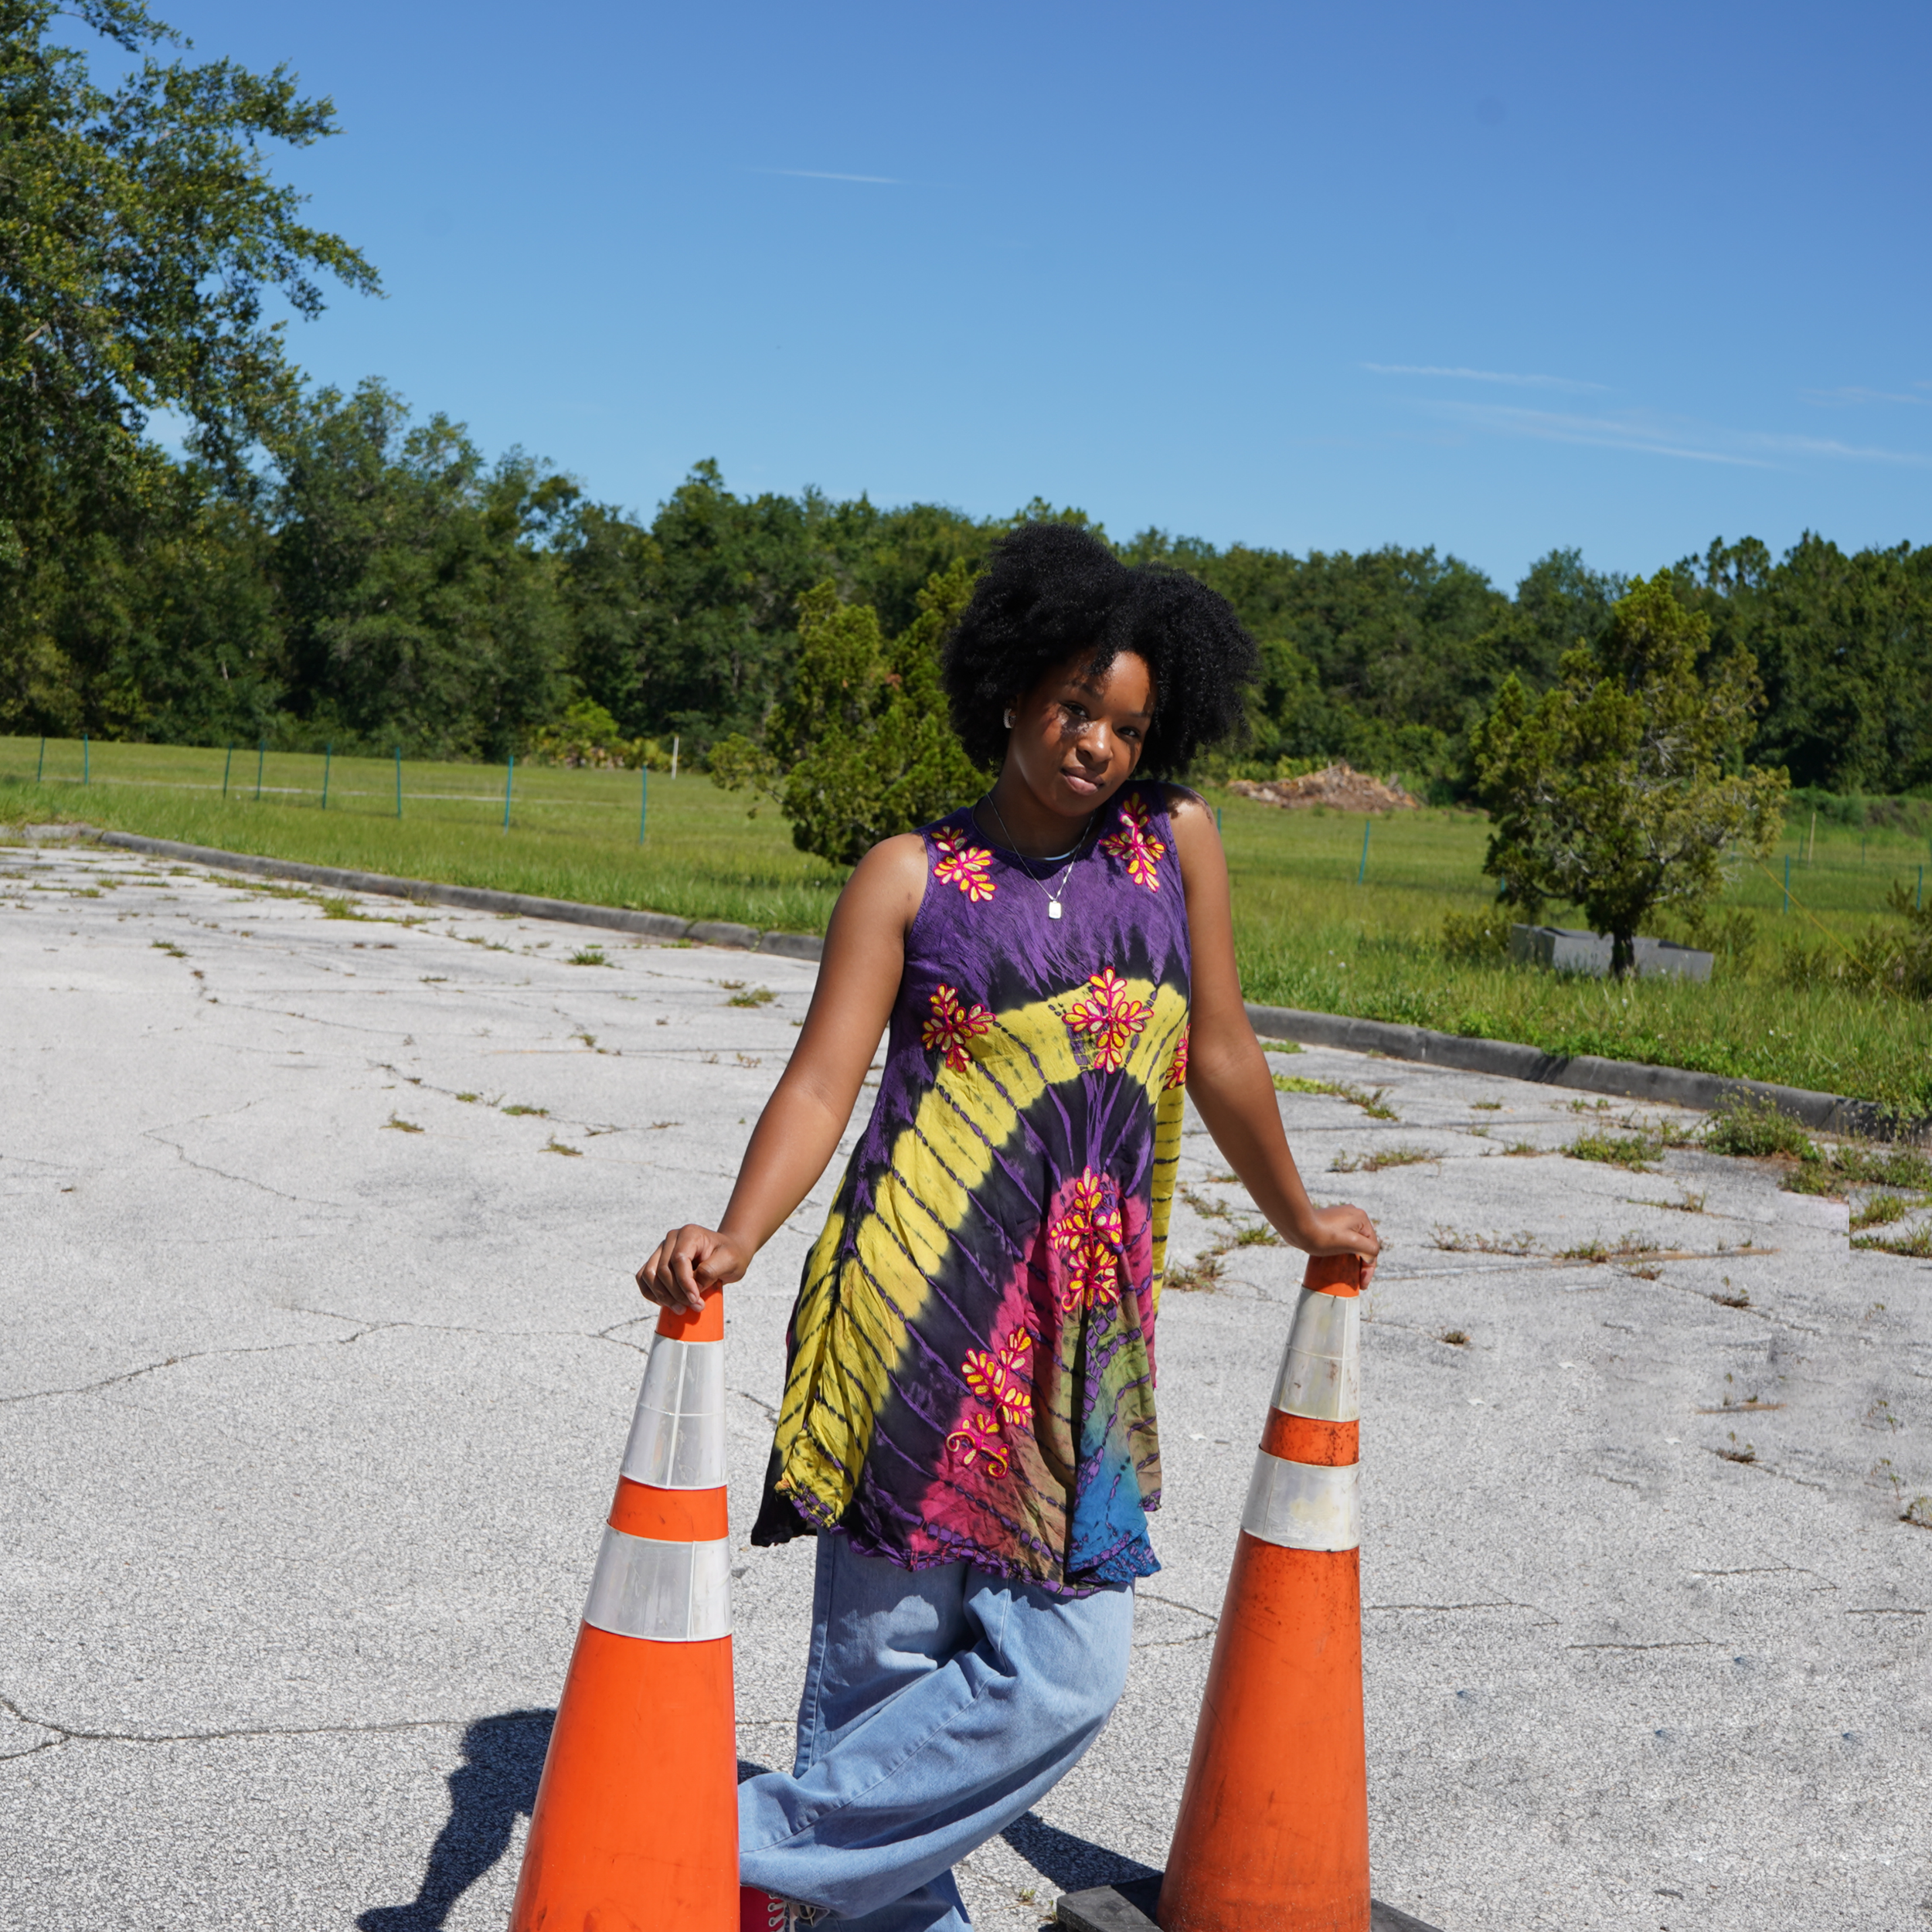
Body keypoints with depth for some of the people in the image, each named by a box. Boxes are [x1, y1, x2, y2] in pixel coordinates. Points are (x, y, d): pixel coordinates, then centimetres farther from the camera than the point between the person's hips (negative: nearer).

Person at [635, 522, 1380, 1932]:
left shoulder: (1177, 842, 8)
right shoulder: (911, 876, 1)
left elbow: (1220, 1056, 19)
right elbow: (822, 1082, -7)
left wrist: (1299, 1222, 28)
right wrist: (735, 1238, -23)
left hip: (1087, 1326, 3)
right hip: (923, 1305, -3)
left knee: (1066, 1673, -3)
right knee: (887, 1644, 0)